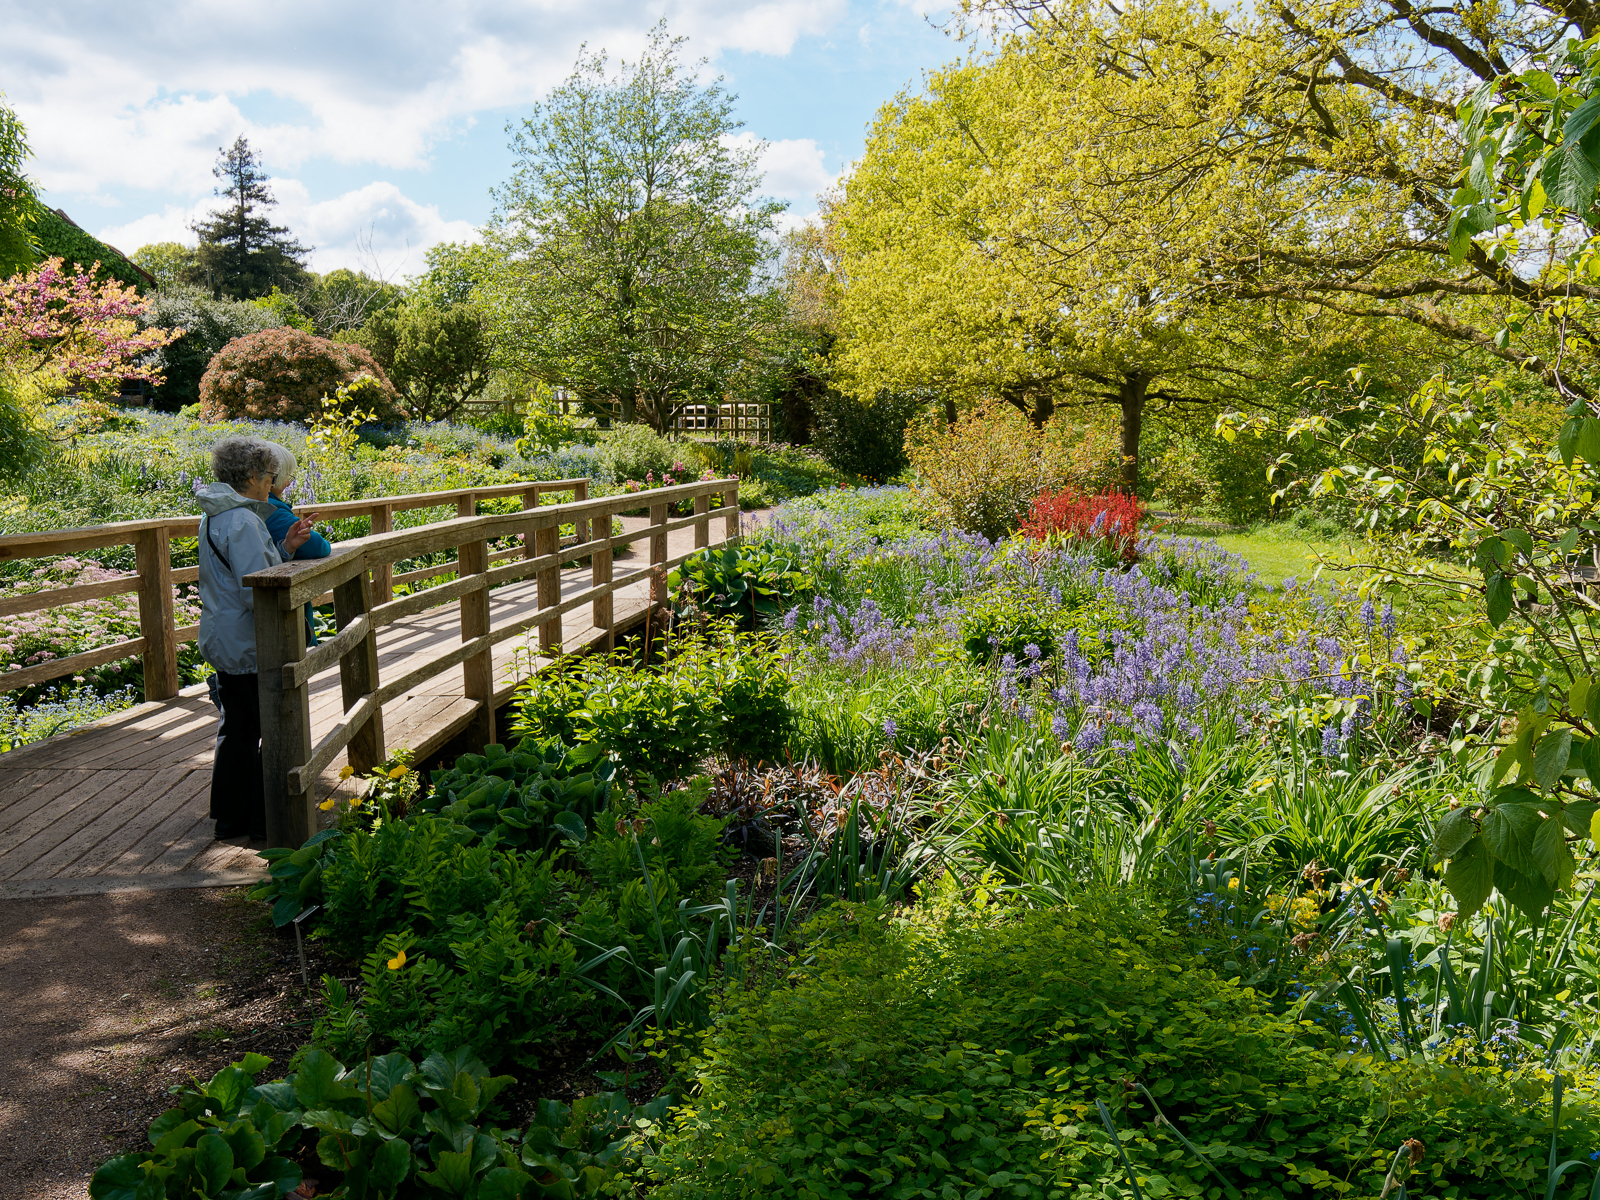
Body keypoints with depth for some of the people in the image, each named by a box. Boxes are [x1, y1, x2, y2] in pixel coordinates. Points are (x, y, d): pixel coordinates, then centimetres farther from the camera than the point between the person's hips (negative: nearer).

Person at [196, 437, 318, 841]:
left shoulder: (215, 517, 11)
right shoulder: (241, 522, -20)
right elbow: (256, 592, -23)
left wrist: (284, 546, 7)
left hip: (224, 642, 10)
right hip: (249, 645, -10)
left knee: (238, 729, 18)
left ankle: (230, 817, 26)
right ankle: (267, 822, 8)